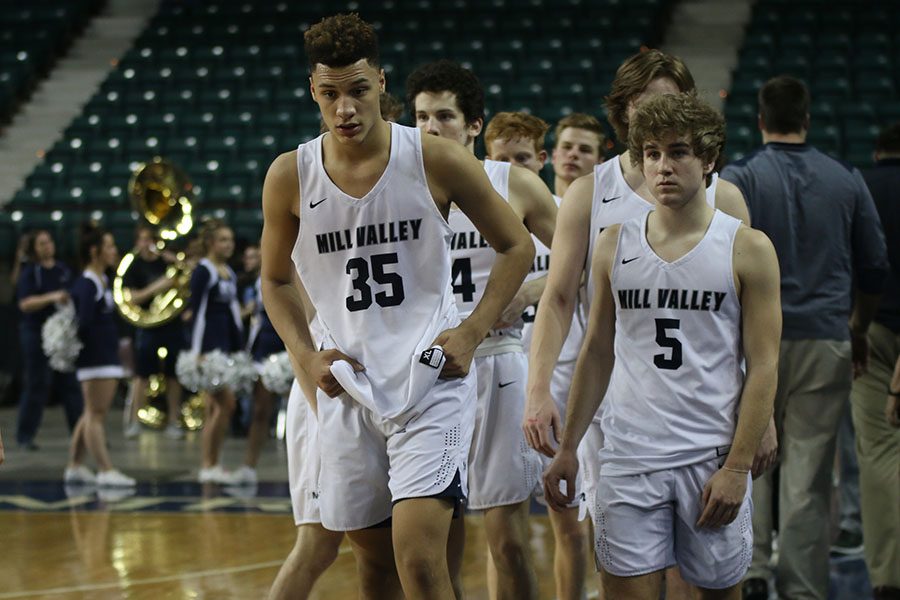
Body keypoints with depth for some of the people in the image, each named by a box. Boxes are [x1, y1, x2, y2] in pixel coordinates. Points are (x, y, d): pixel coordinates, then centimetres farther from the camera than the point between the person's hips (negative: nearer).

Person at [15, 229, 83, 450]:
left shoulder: (63, 270, 11)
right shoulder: (29, 273, -5)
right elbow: (25, 304, -16)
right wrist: (52, 298, -27)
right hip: (37, 333, -5)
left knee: (71, 384, 4)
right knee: (37, 384, -1)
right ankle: (25, 435, 8)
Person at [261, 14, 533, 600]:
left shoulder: (437, 160, -9)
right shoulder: (290, 176, -2)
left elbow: (516, 246, 3)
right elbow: (276, 280, 14)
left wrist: (471, 332, -8)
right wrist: (307, 356, 0)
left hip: (432, 379, -3)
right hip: (347, 386, 4)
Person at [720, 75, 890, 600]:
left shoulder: (739, 180, -4)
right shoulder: (847, 182, 5)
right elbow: (875, 268, 11)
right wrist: (859, 331, 25)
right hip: (827, 342, 1)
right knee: (810, 475, 4)